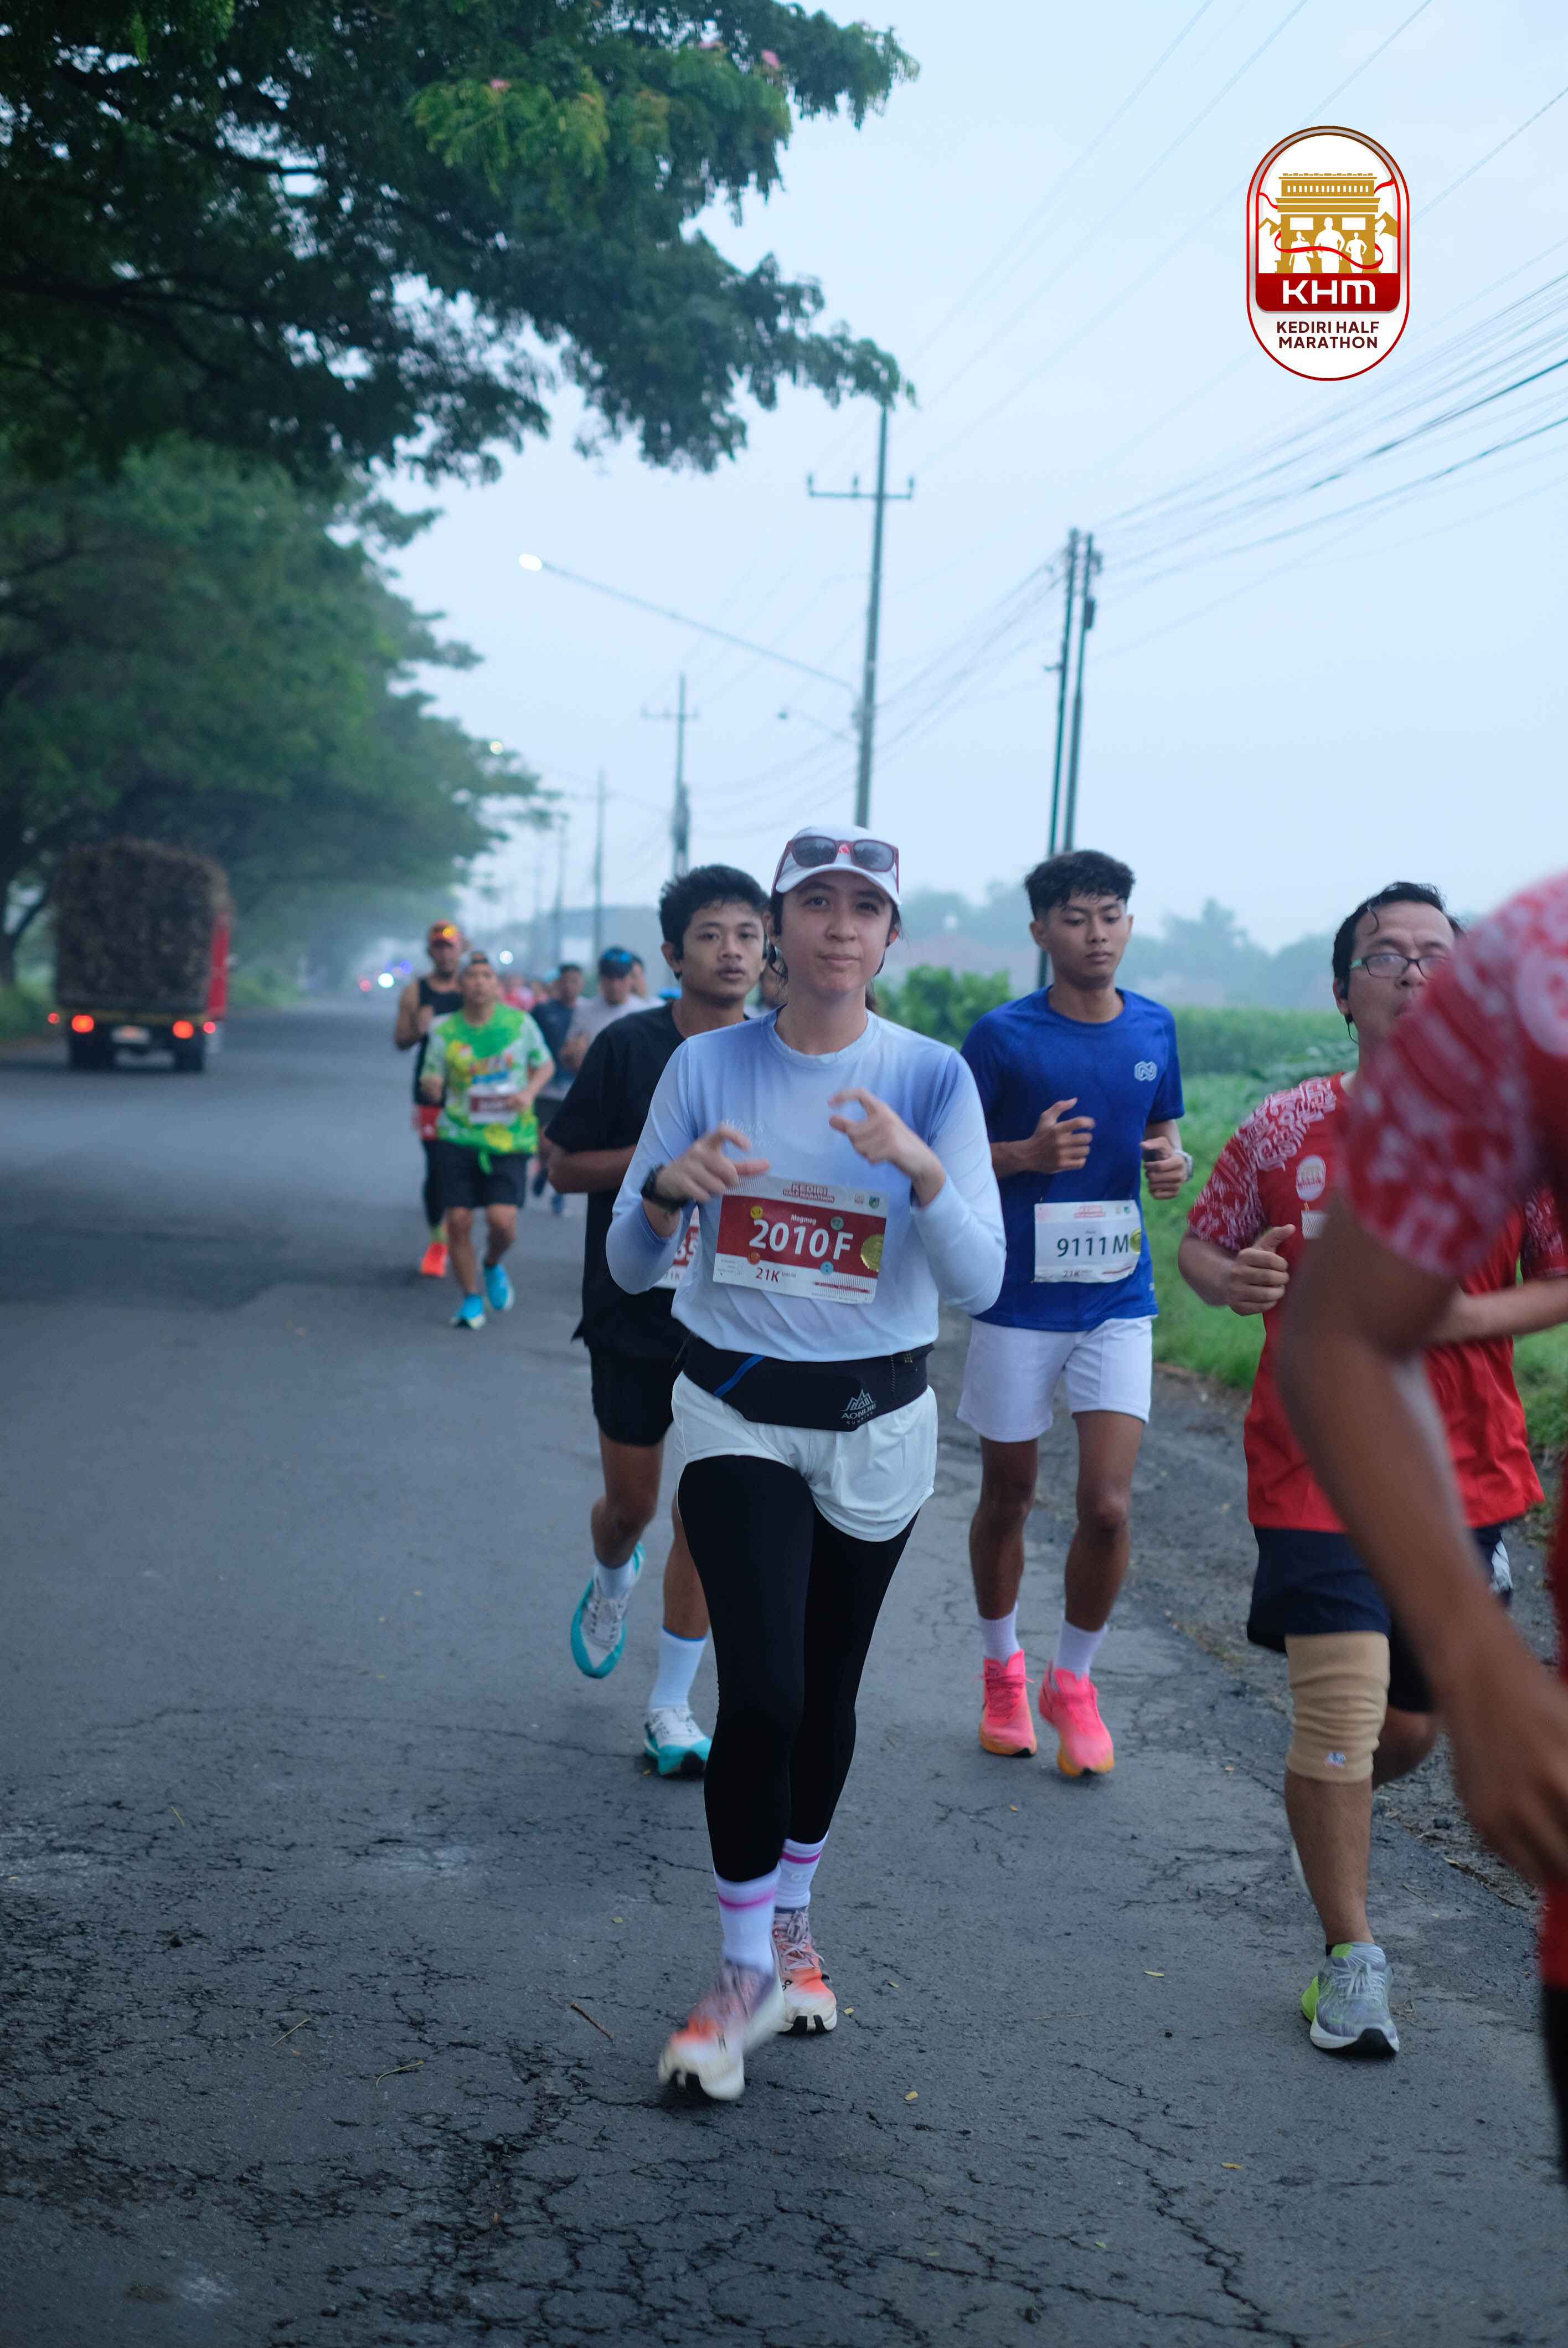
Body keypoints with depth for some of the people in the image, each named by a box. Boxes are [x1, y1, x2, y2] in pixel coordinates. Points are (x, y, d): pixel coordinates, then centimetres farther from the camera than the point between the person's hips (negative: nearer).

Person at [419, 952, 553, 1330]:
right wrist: (431, 1087, -20)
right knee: (458, 1221, -3)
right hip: (458, 1138, 1)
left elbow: (545, 1064, 14)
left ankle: (493, 1264, 21)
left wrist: (529, 1092, -6)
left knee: (502, 1220, -14)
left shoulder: (519, 1022, 1)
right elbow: (431, 1082, 5)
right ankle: (472, 1299, 16)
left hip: (509, 1139, -1)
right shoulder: (444, 1031, 1)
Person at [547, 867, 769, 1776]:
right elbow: (563, 1164, -2)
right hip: (634, 1315, -1)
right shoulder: (628, 1047, -7)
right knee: (631, 1502, 10)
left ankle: (672, 1709, 10)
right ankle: (612, 1579, 48)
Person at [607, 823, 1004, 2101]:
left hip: (877, 1423, 1)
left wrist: (922, 1170, -30)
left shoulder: (933, 1077, -7)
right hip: (738, 1415, -1)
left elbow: (979, 1282, -13)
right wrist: (665, 1187, -25)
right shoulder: (707, 1066, -5)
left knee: (827, 1691, 12)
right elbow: (631, 1268, -3)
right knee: (762, 1694, -13)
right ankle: (746, 1972, 3)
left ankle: (793, 1917, 36)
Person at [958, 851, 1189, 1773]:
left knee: (1109, 1506, -7)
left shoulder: (1153, 1029, 4)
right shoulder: (1003, 1036, -7)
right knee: (1008, 1498, 10)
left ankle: (1073, 1684, 14)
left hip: (1119, 1297, 2)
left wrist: (1174, 1162, -5)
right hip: (1019, 1298, -2)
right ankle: (1002, 1671, 32)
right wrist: (1028, 1154, -20)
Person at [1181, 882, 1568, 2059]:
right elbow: (1202, 1246, 8)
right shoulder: (1287, 1128, -4)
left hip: (1462, 1476, 2)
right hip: (1320, 1467, -2)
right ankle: (1351, 1958, 12)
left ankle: (1326, 1809, 50)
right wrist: (1232, 1278, -16)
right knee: (1341, 1720, -8)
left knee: (1413, 1725, 15)